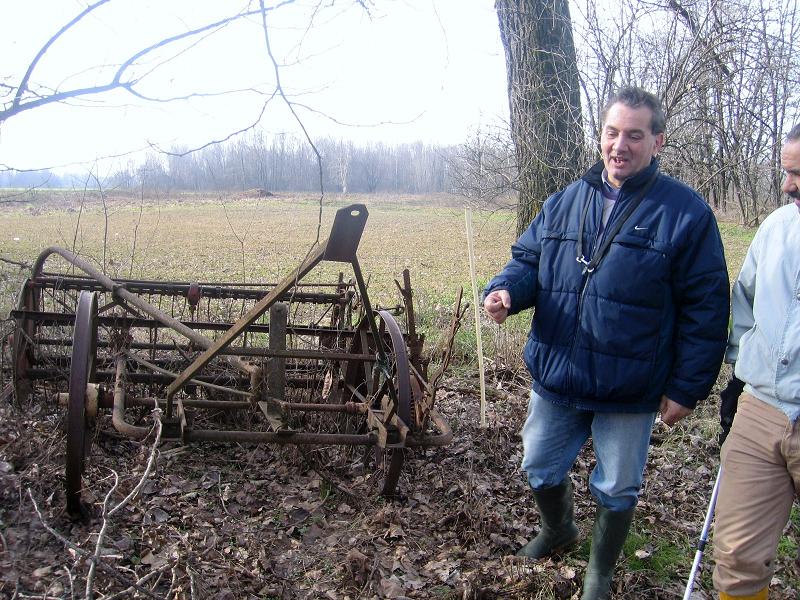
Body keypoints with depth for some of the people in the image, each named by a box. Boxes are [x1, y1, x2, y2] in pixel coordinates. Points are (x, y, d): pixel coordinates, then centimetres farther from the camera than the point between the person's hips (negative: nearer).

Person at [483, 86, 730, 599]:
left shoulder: (686, 213, -10)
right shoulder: (565, 202, 3)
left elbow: (706, 308, -9)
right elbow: (528, 261, 10)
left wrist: (687, 388, -10)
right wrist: (506, 290, -14)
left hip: (630, 393, -4)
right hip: (556, 381, 4)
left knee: (617, 490, 15)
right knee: (541, 469, 20)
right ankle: (558, 529, 52)